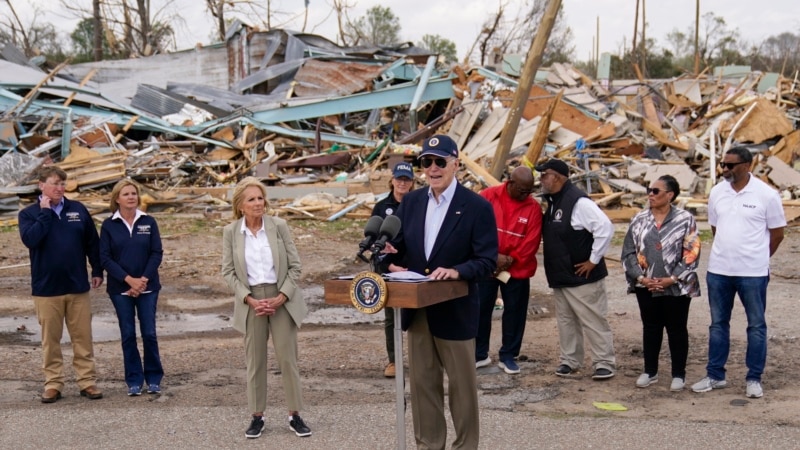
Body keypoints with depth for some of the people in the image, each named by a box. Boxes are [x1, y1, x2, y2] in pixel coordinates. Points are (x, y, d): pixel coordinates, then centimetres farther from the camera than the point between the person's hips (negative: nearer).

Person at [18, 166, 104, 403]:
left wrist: (97, 271, 7)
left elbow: (92, 242, 10)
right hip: (46, 288, -1)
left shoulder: (78, 210, 4)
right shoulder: (29, 214, 0)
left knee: (83, 338, 6)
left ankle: (87, 381, 13)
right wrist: (45, 212, -15)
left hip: (78, 287, 1)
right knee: (51, 340, 7)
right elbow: (30, 239, -19)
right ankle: (53, 384, 15)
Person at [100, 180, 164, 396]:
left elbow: (157, 253, -1)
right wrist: (129, 280, -13)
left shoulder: (148, 222, 1)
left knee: (149, 333, 0)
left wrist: (144, 279, -12)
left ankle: (154, 378, 13)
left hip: (147, 287, 0)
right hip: (120, 289, 0)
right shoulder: (109, 225, 0)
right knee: (127, 335, 4)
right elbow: (105, 258, -5)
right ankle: (134, 380, 13)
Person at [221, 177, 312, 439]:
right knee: (255, 360, 7)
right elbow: (228, 272, 0)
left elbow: (295, 265, -1)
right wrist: (249, 299, -11)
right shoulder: (231, 232, -1)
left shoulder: (279, 226, -3)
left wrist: (281, 297, -11)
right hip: (251, 301, 1)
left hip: (282, 298, 0)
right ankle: (257, 416, 16)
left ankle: (295, 415, 10)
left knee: (287, 357, 1)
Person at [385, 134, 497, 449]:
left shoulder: (477, 206, -10)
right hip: (417, 309, 5)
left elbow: (487, 261, -13)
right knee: (422, 383, 13)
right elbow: (399, 245, 8)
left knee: (461, 385, 8)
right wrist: (390, 253, -15)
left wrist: (457, 271, -30)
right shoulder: (411, 202, 5)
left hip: (455, 311, -4)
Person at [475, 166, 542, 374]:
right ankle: (480, 354, 19)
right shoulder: (488, 196, -6)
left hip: (517, 270, 1)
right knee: (480, 310, 7)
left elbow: (532, 241, -6)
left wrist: (511, 260, -14)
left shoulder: (533, 207, -4)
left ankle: (508, 356, 19)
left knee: (514, 312, 6)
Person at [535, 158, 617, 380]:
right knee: (566, 320, 15)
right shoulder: (552, 201, 11)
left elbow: (605, 228, -25)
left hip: (582, 276, -9)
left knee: (593, 321, -1)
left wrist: (593, 260, -20)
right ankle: (570, 360, 25)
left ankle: (604, 363, 6)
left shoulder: (578, 201, -19)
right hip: (560, 276, 9)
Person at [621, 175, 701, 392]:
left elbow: (691, 254, -9)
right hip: (646, 286, 3)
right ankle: (650, 371, 24)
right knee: (650, 327, 12)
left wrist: (672, 279, -15)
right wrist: (641, 278, -7)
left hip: (676, 287, -3)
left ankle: (679, 374, 16)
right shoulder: (639, 220, 5)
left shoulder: (685, 220, -5)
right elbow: (628, 252, 4)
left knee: (676, 329, 6)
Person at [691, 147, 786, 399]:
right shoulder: (717, 193, 3)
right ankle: (715, 375, 21)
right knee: (718, 323, 11)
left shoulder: (766, 195, -9)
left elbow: (777, 234, 0)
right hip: (718, 270, 4)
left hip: (753, 273, -4)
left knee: (756, 325, 6)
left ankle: (754, 379, 14)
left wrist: (756, 259, 8)